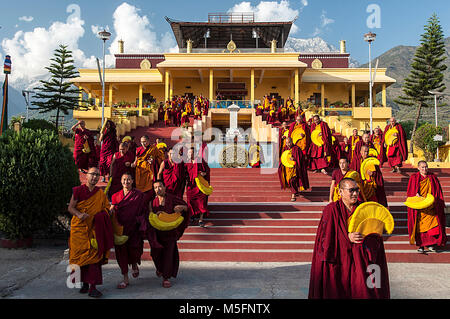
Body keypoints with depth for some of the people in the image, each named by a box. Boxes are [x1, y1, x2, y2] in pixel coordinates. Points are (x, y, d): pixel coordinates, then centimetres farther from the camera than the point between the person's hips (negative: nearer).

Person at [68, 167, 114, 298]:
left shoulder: (100, 193, 11)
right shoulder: (78, 190, 0)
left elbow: (105, 209, 18)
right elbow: (70, 208, -2)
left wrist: (109, 210, -4)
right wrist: (79, 215, -20)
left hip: (94, 228, 2)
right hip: (79, 228, -1)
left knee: (94, 255, -8)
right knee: (80, 255, 4)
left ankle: (93, 287, -8)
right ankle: (85, 283, 21)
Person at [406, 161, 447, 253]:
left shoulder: (432, 177, 8)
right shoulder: (414, 178, 3)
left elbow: (438, 192, 12)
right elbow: (410, 192, 1)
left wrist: (439, 204, 6)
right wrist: (416, 195, -17)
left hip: (431, 206, 1)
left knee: (432, 224, -5)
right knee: (420, 225, -1)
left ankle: (431, 244, 5)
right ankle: (421, 245, 7)